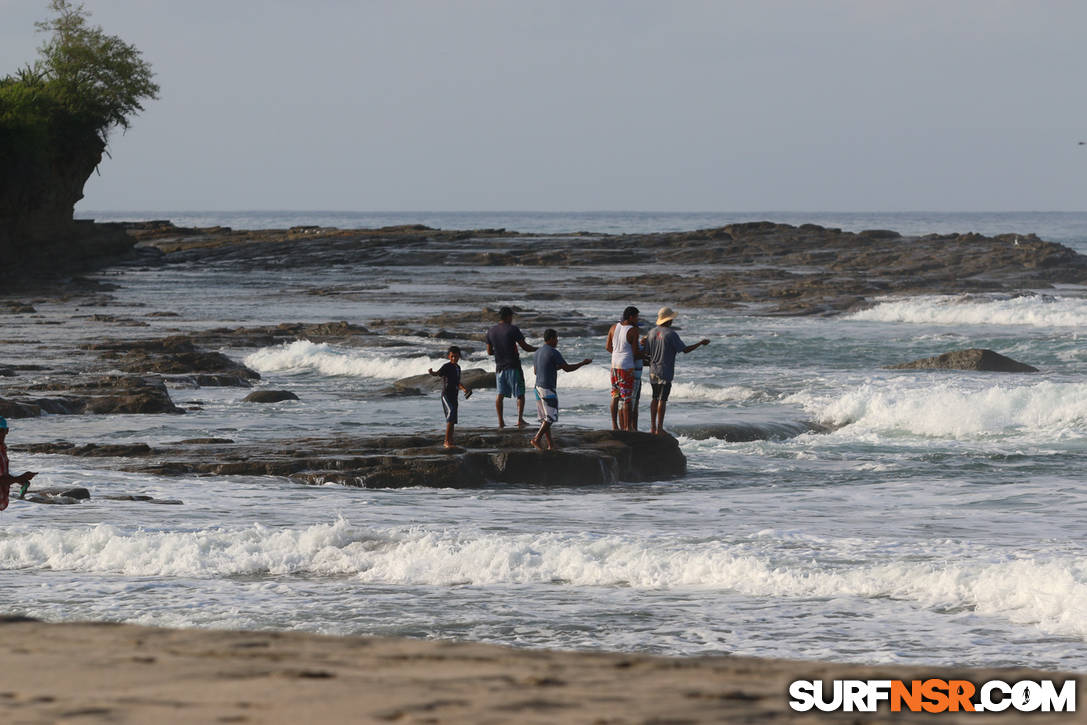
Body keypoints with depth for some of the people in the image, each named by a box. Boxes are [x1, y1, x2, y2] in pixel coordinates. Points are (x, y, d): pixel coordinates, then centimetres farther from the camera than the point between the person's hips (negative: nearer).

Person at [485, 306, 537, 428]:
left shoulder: (491, 331, 5)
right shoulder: (513, 329, -11)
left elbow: (489, 352, 12)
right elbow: (525, 347, -9)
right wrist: (537, 349, 8)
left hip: (499, 367, 5)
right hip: (513, 366, -5)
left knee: (500, 394, 11)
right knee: (520, 394, 2)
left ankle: (500, 421, 8)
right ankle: (520, 419, -7)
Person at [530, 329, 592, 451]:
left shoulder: (538, 352, 12)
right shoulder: (553, 353, -13)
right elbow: (567, 368, -12)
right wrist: (583, 363, 1)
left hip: (538, 387, 8)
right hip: (548, 389, -8)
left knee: (544, 417, 9)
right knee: (551, 416, -5)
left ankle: (550, 444, 10)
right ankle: (536, 439, -15)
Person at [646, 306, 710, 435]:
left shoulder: (652, 332, 5)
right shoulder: (671, 334, -14)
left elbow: (647, 352, 9)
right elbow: (685, 350, -13)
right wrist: (701, 343, -3)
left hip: (653, 371, 6)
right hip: (665, 371, -6)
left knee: (655, 398, 14)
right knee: (662, 399, -3)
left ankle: (653, 426, 14)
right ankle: (659, 428, -2)